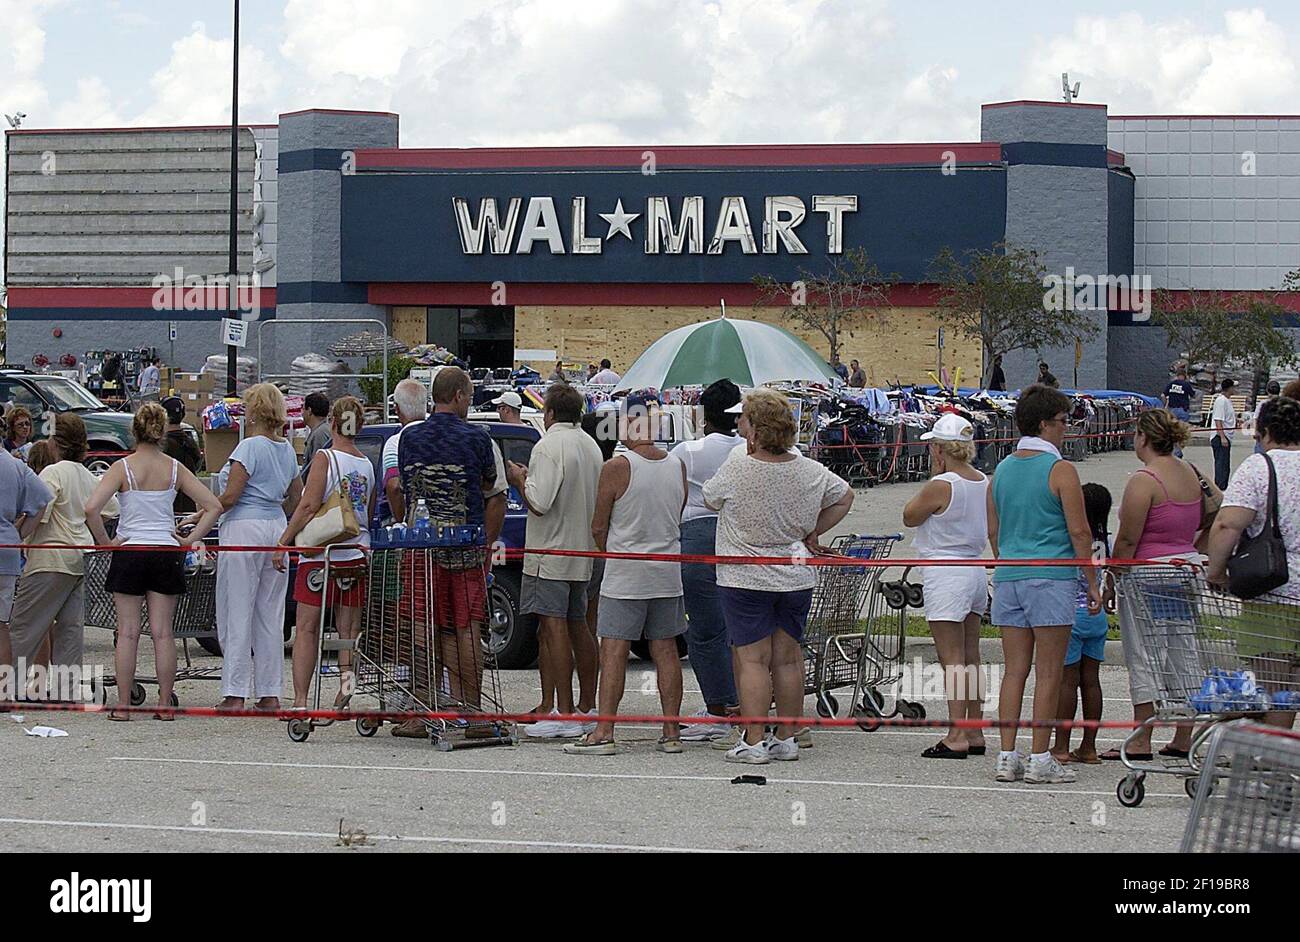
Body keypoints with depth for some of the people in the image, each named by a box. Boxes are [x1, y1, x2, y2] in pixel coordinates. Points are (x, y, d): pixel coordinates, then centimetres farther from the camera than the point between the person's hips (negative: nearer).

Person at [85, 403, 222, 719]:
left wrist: (104, 541, -7)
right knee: (162, 632, 5)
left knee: (127, 632, 3)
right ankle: (165, 704, 6)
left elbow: (91, 509, -19)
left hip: (129, 551, -2)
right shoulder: (175, 469, 1)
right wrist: (190, 539, 2)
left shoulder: (122, 468, -7)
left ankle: (123, 705, 4)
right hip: (167, 553, 2)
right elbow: (214, 506, -1)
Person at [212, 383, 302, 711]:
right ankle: (270, 694, 11)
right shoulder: (287, 449, 12)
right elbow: (297, 499, 18)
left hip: (244, 529, -7)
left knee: (236, 614, -3)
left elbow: (229, 497, -16)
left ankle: (235, 695, -3)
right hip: (277, 529, 7)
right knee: (270, 616, 10)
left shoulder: (249, 447, -11)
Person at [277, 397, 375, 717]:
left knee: (307, 628, 0)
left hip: (322, 553, -5)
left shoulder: (325, 458, -8)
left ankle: (301, 700, -4)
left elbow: (309, 505, -15)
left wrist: (283, 541, -11)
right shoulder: (367, 465, 9)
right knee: (348, 629, 10)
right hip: (357, 555, 5)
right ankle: (347, 673, -12)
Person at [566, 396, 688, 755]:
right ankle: (671, 732, 11)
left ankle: (604, 732, -7)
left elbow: (598, 528, -6)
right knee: (666, 651, 9)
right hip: (667, 574, 5)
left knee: (613, 653, -4)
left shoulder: (616, 468, -12)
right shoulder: (677, 467, 3)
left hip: (625, 577, -5)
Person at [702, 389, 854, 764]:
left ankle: (753, 741, -3)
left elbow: (709, 498, 2)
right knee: (788, 657, 11)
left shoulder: (737, 467, -17)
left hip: (745, 579, -5)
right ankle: (786, 739, 16)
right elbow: (845, 497, 13)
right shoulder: (809, 470, -2)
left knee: (752, 659, -1)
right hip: (796, 577, 5)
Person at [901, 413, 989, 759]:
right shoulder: (984, 483, 7)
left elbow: (909, 517, -2)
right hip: (976, 571, 8)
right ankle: (974, 732, 17)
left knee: (952, 660, -7)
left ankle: (956, 735, -8)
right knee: (970, 658, 13)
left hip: (946, 574, -8)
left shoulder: (940, 486, -16)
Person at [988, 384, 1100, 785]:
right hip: (1051, 577, -6)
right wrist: (1092, 583, -2)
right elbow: (1079, 532, -9)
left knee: (1014, 670, 8)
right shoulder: (1059, 470, -8)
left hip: (1008, 578, 6)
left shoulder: (1002, 469, 11)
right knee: (1049, 673, -1)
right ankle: (1040, 760, -2)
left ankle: (1007, 757, 6)